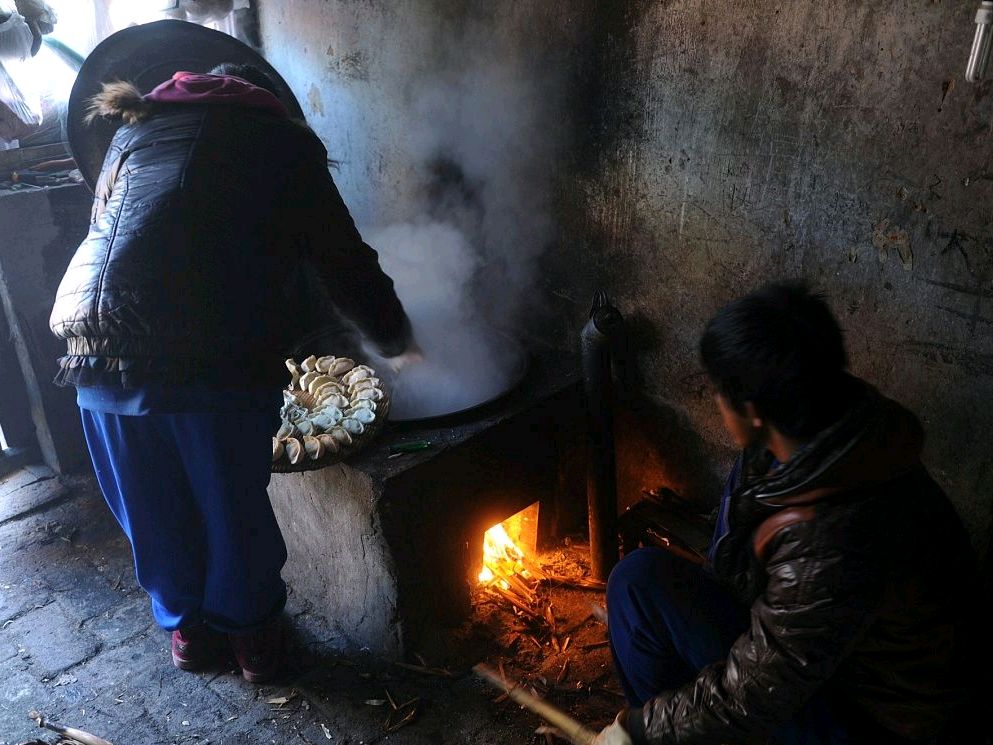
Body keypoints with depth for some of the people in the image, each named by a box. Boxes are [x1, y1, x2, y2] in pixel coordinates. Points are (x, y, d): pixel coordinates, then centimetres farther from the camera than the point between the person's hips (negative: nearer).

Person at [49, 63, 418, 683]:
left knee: (151, 509, 22)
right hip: (218, 356, -4)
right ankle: (250, 629, 38)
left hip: (100, 349, 4)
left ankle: (187, 626, 43)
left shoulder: (134, 130, 26)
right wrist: (395, 342, 28)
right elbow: (344, 261, 11)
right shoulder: (282, 139, 14)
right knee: (234, 503, 17)